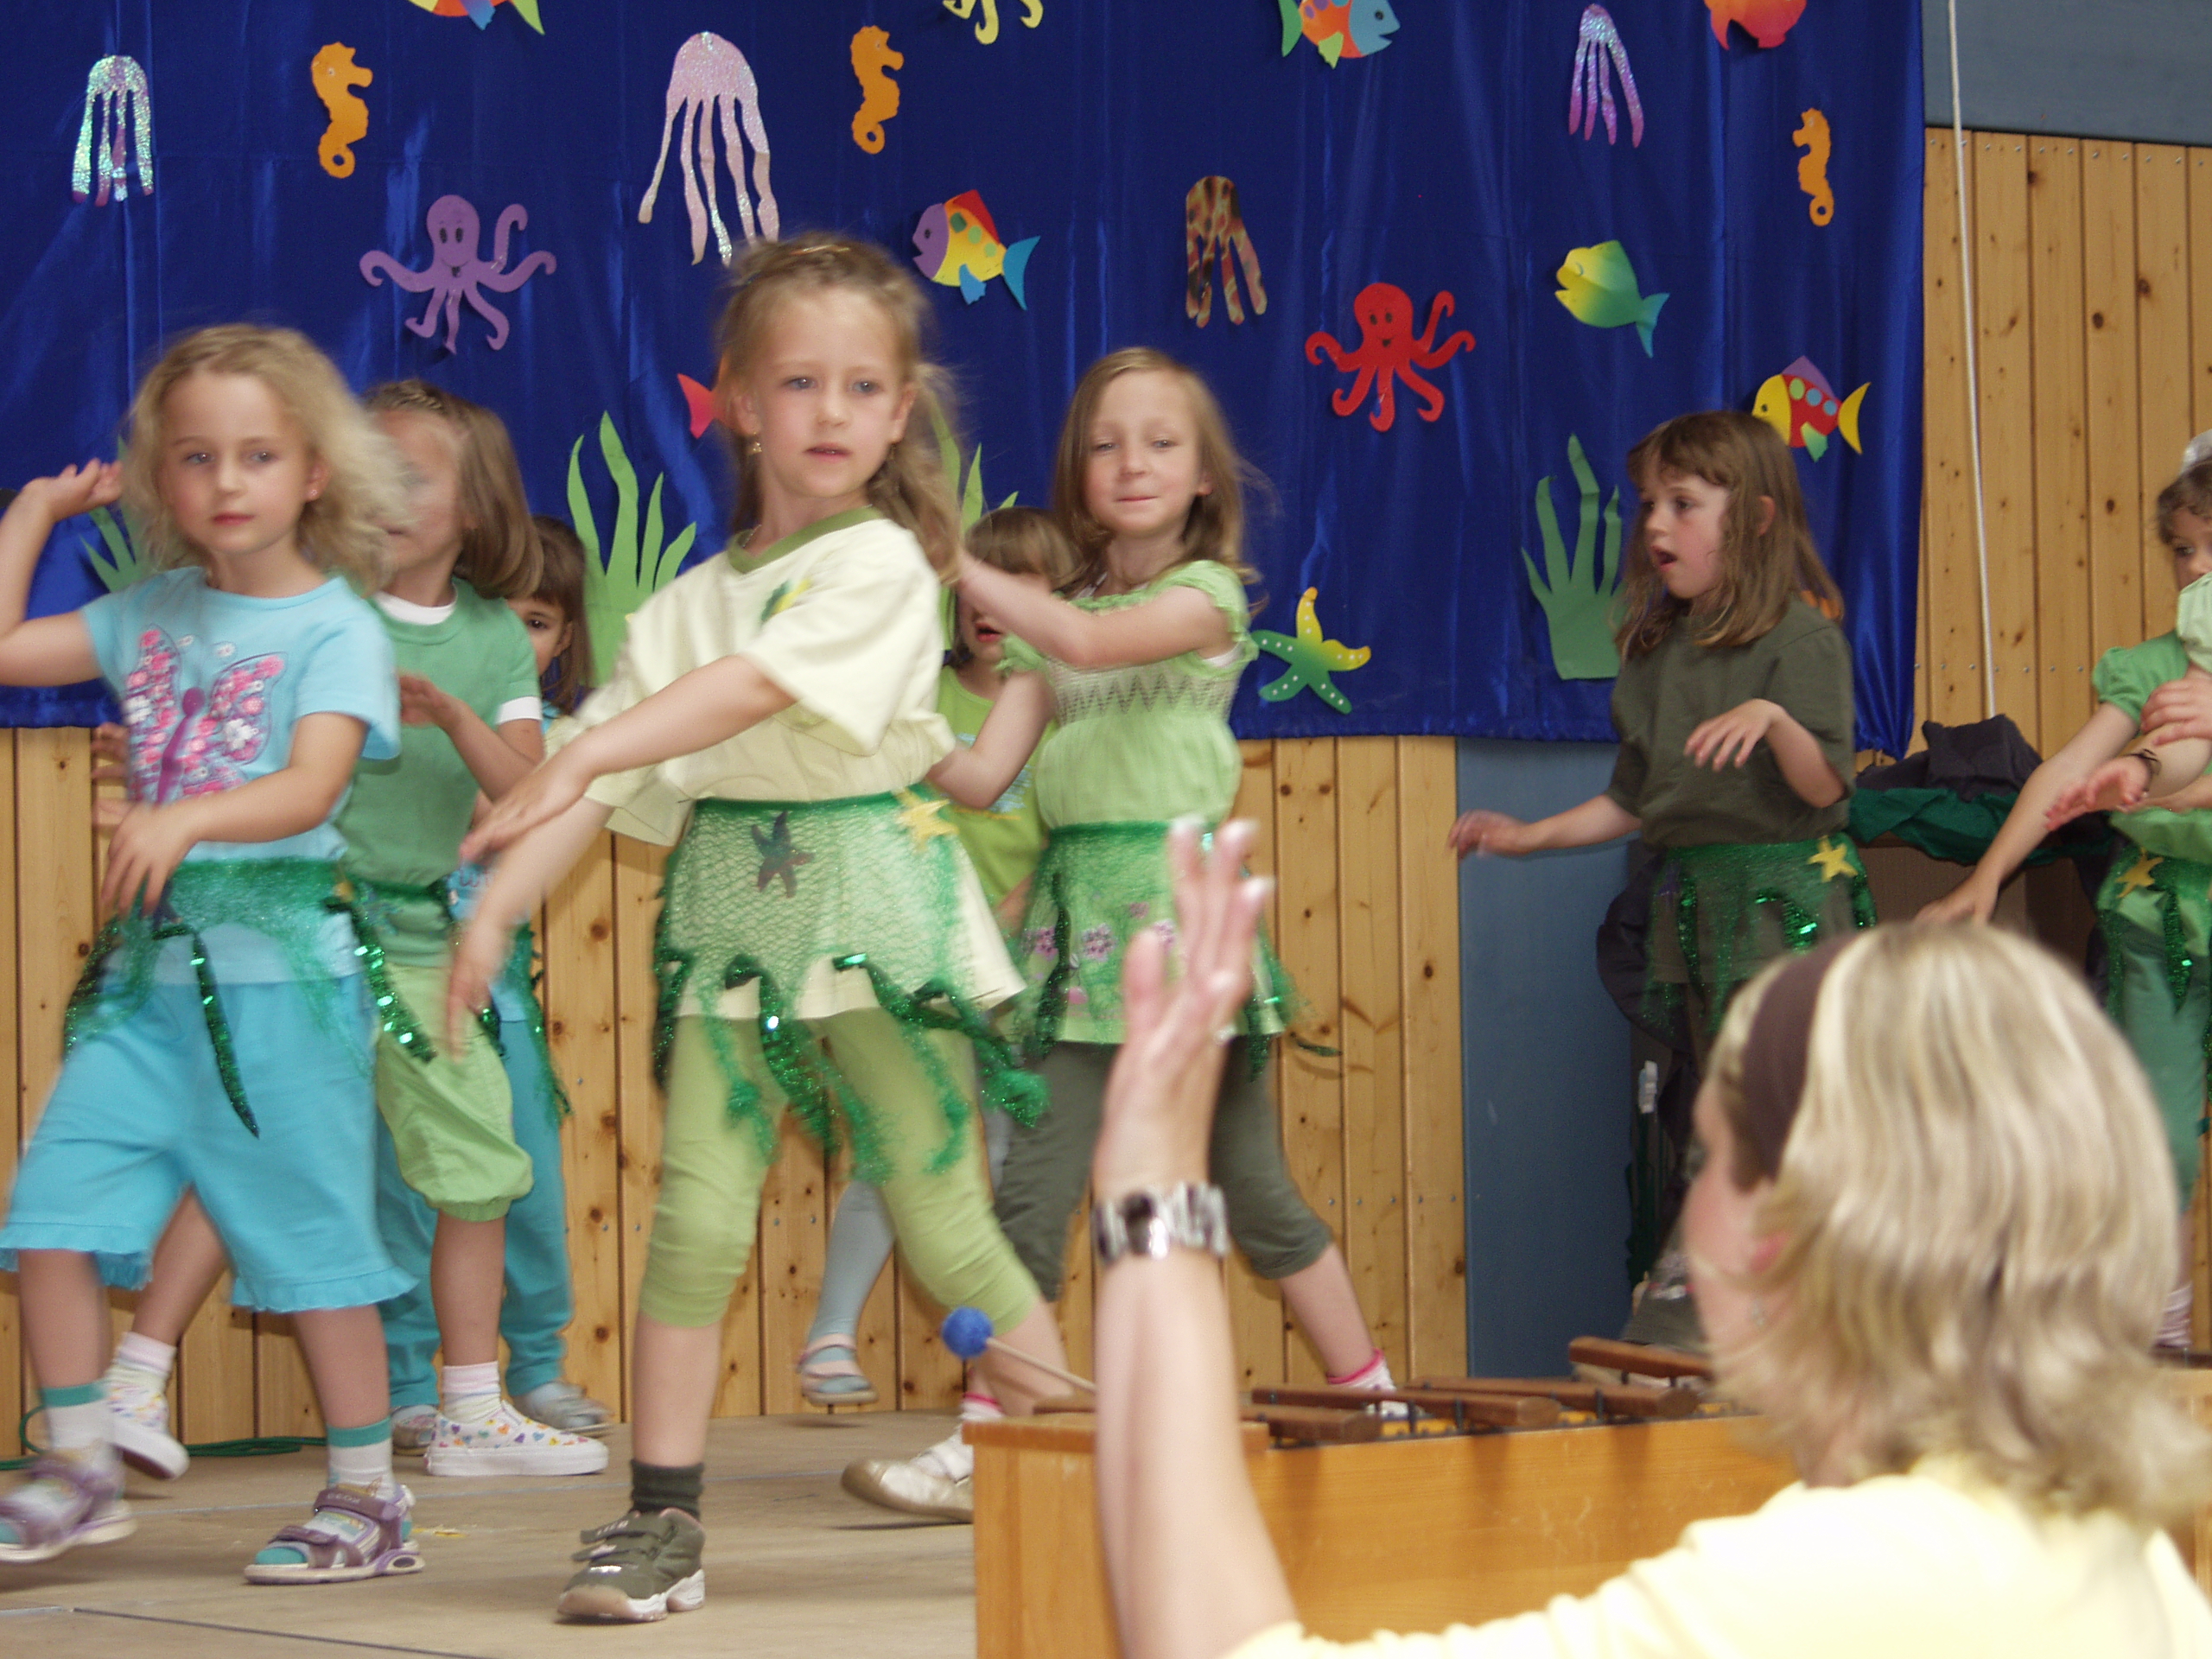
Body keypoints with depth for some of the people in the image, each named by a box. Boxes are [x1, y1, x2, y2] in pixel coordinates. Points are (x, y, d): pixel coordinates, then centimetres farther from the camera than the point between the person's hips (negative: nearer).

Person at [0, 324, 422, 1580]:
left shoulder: (337, 630, -6)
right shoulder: (155, 614, 12)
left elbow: (309, 789, -21)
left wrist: (186, 820, -38)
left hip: (281, 969, -5)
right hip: (149, 966, 6)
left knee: (311, 1239, 0)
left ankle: (370, 1498, 11)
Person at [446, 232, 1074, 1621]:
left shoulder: (884, 565, -4)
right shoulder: (693, 603, 12)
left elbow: (756, 686, -19)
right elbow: (603, 782, 9)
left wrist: (584, 752, -28)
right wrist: (496, 909, -3)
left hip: (875, 906, -4)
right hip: (730, 920, 4)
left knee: (945, 1226, -1)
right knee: (694, 1217, -6)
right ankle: (662, 1522, -1)